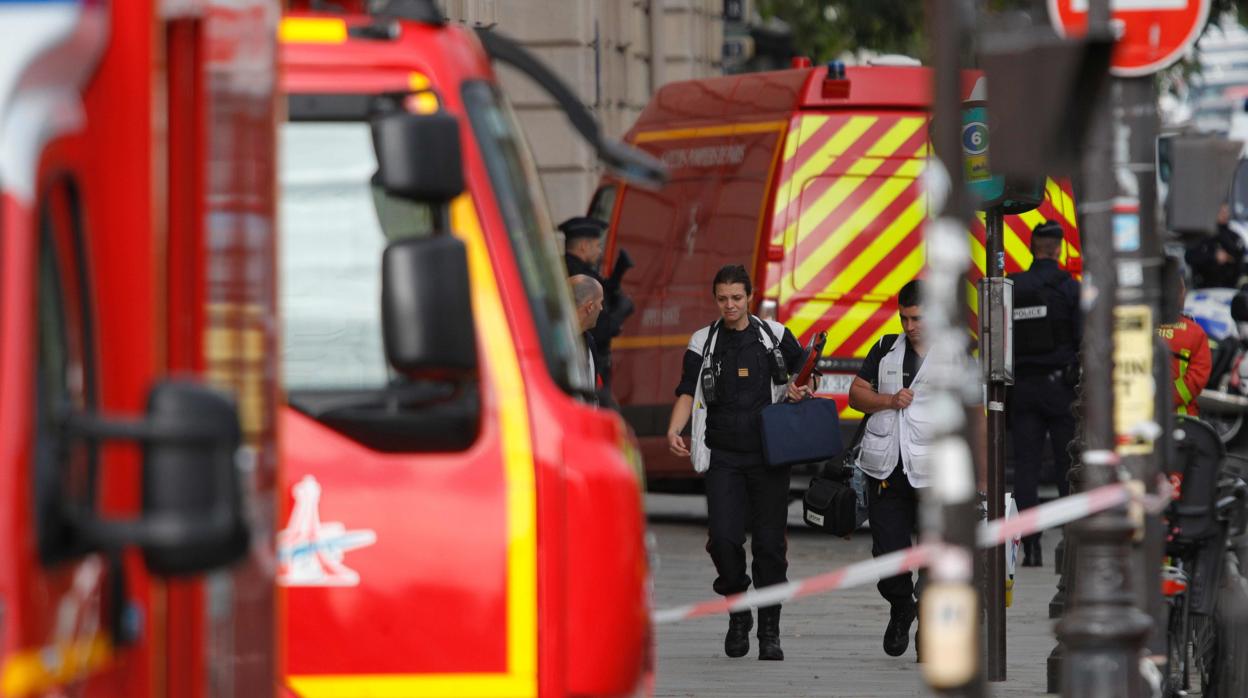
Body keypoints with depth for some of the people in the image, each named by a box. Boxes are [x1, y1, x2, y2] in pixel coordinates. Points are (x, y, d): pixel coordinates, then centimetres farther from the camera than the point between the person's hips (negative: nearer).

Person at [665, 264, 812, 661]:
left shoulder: (775, 336, 7)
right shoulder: (703, 343, 7)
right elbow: (687, 393, 3)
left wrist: (801, 389, -4)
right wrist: (674, 431, -14)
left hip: (768, 457, 0)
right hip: (723, 457, 0)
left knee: (770, 545, -1)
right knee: (723, 538, -14)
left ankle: (770, 632, 8)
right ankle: (738, 614, 8)